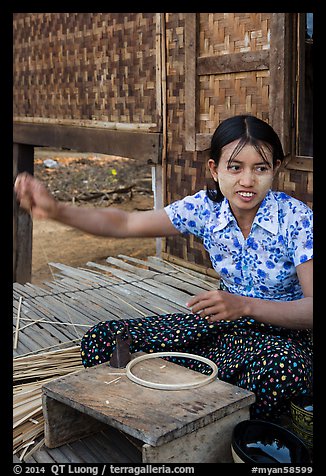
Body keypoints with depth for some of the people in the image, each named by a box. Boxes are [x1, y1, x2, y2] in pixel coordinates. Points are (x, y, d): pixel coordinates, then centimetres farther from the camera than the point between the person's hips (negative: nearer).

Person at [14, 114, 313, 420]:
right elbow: (124, 224, -6)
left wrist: (244, 305, -39)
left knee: (285, 366, -44)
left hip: (286, 329, -3)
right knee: (101, 340, -9)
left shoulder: (297, 219, -19)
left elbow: (311, 310, -23)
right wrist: (56, 211, -21)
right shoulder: (205, 207, -8)